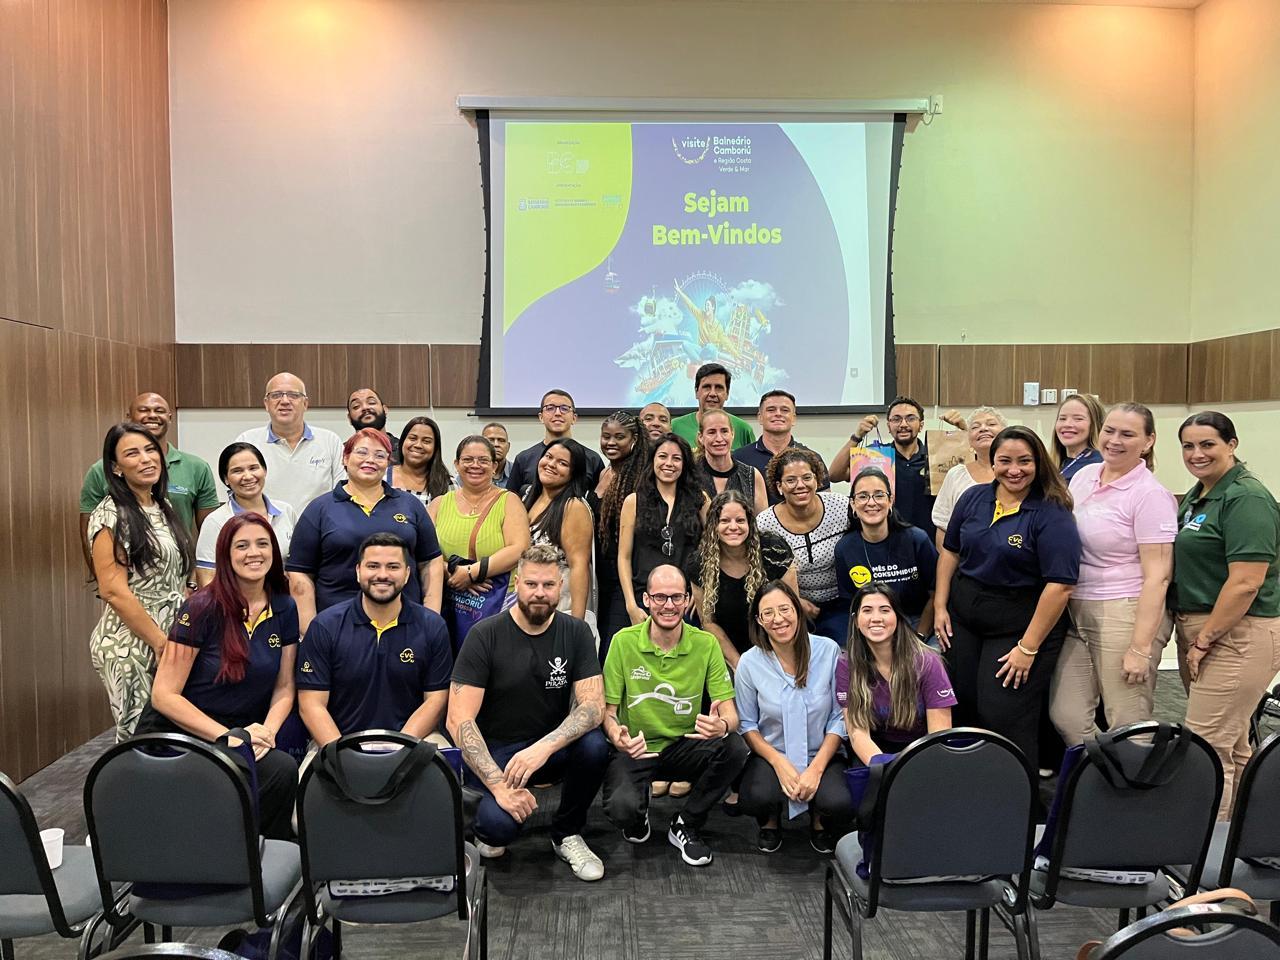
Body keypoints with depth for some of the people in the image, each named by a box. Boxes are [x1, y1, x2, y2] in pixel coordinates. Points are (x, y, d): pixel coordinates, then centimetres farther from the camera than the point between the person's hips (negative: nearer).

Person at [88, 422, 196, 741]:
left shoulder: (163, 508, 12)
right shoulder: (111, 514, -11)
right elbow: (113, 591, -17)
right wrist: (160, 642, -16)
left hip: (173, 637, 7)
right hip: (131, 645, -7)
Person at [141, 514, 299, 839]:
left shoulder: (284, 609, 3)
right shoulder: (204, 608, -11)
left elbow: (284, 688, 9)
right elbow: (164, 695, -11)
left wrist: (268, 731, -11)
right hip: (175, 735, -4)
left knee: (284, 770, -30)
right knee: (281, 769, -31)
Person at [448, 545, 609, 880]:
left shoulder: (576, 633, -5)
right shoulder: (484, 635, -14)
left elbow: (593, 705, -14)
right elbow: (459, 720, -18)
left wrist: (543, 748, -32)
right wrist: (499, 785, -29)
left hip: (551, 747, 3)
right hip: (494, 751, -3)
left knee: (594, 746, -29)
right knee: (501, 823, -31)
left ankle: (567, 834, -1)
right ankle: (490, 827, 9)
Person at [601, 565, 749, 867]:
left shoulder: (706, 644, -5)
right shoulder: (623, 642, -9)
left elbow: (729, 711, -7)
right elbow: (608, 709, -6)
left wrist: (723, 725, -34)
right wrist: (617, 736, -31)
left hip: (683, 747, 2)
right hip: (634, 749, -2)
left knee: (734, 747, -28)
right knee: (622, 808, -32)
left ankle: (685, 825, -2)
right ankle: (637, 818, 11)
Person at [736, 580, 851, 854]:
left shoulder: (828, 650, -8)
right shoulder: (750, 662, -6)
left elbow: (840, 717, -4)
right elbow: (747, 724, 0)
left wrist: (816, 768, -13)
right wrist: (779, 763, -14)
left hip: (823, 755, 0)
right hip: (771, 755, 0)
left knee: (839, 804, -30)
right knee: (754, 798, -31)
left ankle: (819, 820, 10)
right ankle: (770, 820, 9)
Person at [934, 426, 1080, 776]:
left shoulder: (1052, 514, -14)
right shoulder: (973, 498, 3)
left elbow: (1060, 586, -18)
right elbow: (950, 551, 13)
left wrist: (1029, 648, -19)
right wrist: (940, 606, 6)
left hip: (1020, 624, -5)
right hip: (963, 617, 5)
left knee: (1003, 717, -4)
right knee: (965, 707, 12)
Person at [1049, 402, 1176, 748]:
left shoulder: (1150, 494, -10)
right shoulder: (1083, 476, 9)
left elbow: (1157, 576, -14)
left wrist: (1141, 648, -17)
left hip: (1126, 615, -6)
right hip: (1076, 613, 6)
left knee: (1128, 728, 2)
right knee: (1065, 717, 7)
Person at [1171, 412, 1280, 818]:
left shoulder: (1247, 498, -14)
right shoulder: (1196, 496, 13)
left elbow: (1246, 582, -21)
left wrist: (1204, 640, -16)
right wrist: (1193, 638, 14)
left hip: (1236, 635, -9)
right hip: (1198, 629, 9)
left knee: (1206, 746, -8)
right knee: (1233, 746, 17)